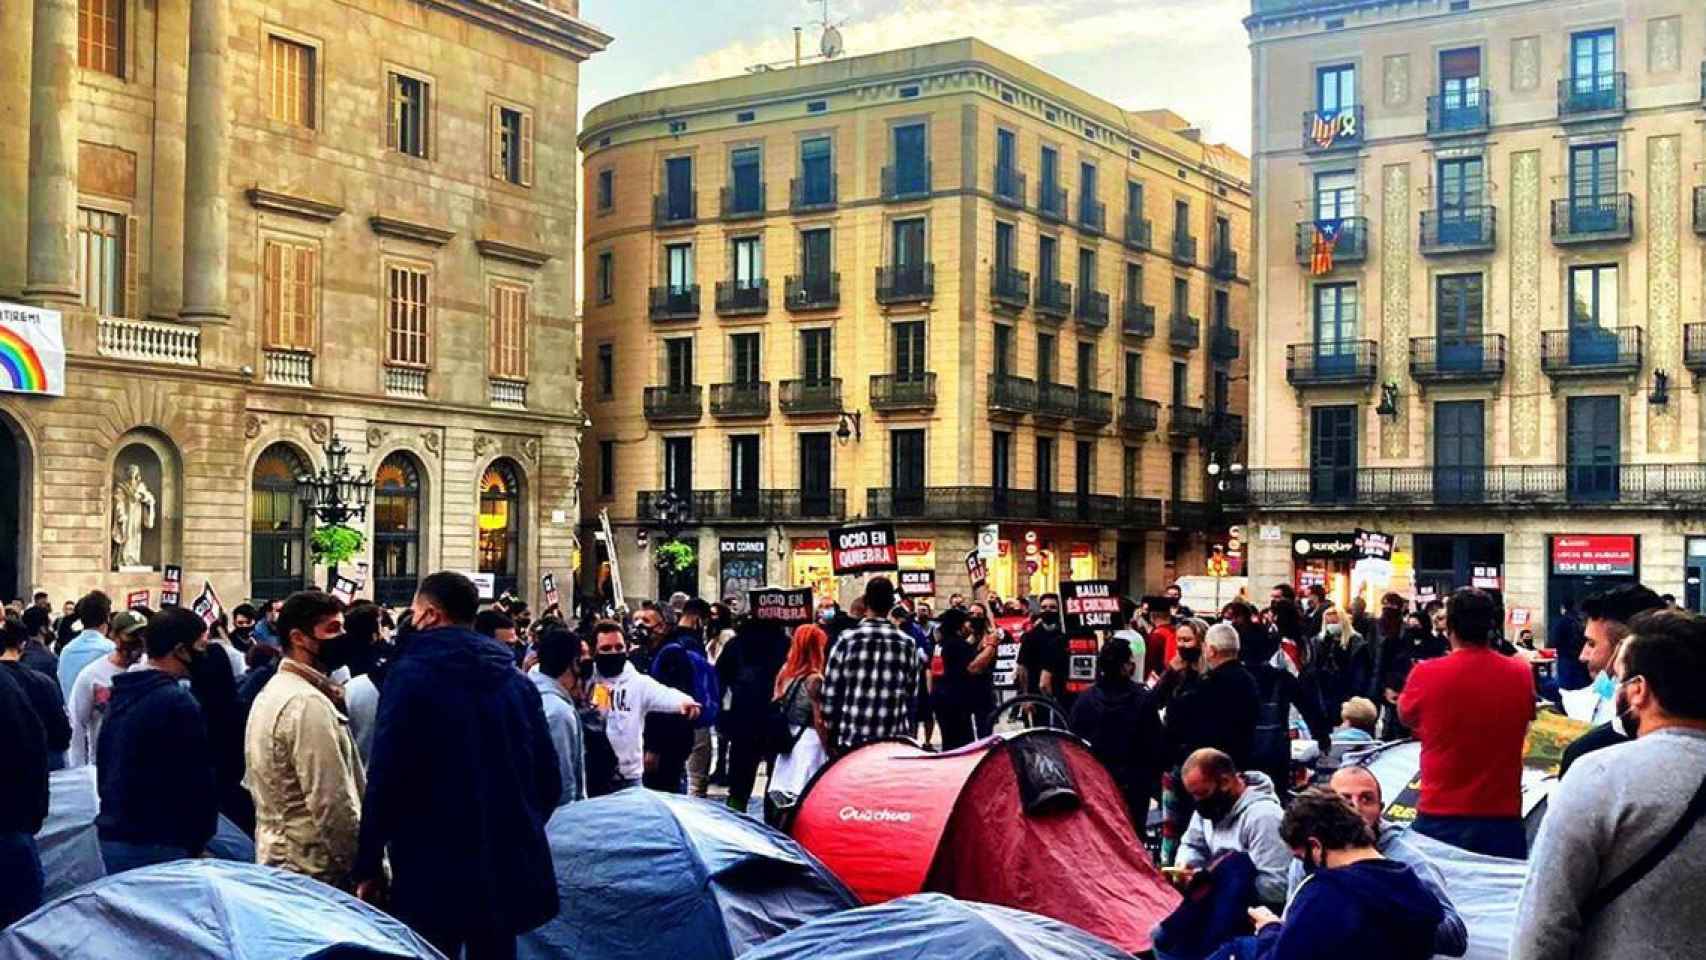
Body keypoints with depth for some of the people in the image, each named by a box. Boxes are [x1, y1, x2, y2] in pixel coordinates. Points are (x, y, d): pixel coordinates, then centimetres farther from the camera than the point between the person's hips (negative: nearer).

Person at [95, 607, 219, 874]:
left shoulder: (122, 694, 11)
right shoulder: (178, 703, -16)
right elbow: (198, 780, -15)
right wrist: (199, 841, -3)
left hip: (111, 835, 9)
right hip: (157, 845, -9)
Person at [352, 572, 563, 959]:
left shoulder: (411, 674, -9)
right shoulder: (515, 678, 7)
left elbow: (385, 777, -14)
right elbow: (549, 779, 9)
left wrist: (369, 866, -7)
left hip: (434, 869, -5)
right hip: (509, 866, 5)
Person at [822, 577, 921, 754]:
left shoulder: (847, 641, -4)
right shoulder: (907, 644, 2)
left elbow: (830, 694, -2)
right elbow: (912, 699, 3)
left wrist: (831, 739, 8)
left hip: (851, 741, -1)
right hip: (895, 743, 1)